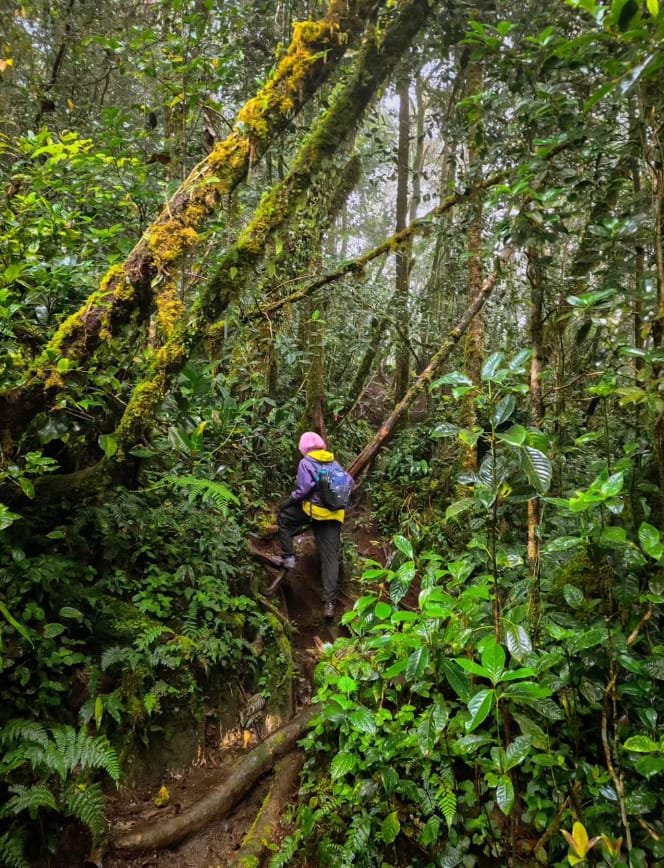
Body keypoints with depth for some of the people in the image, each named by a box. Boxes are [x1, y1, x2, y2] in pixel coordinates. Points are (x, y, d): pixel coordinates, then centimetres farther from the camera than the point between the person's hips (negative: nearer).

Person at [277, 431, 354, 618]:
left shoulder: (306, 463, -2)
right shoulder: (334, 463, 13)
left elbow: (303, 489, -13)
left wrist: (290, 501, 4)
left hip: (314, 510, -4)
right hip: (334, 515, 5)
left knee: (283, 518, 23)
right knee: (331, 558, 6)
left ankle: (288, 558, 15)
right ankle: (330, 603, 2)